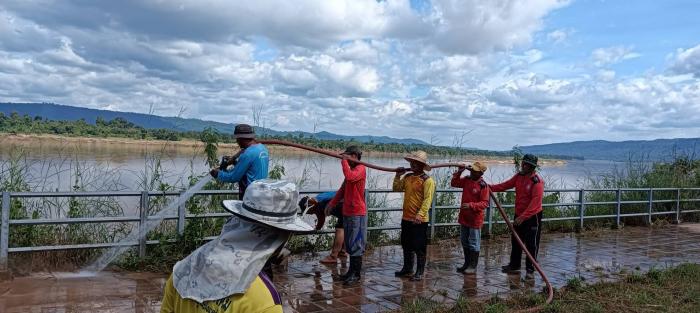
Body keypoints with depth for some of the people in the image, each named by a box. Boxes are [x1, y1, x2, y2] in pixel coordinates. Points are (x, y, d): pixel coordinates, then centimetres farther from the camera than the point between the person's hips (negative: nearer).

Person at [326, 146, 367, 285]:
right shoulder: (351, 170, 16)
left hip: (357, 214, -9)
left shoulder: (360, 169, -13)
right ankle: (351, 271, 24)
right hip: (347, 212, 9)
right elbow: (342, 189, 21)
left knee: (356, 245, -3)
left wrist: (344, 161, -20)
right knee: (350, 245, 15)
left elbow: (349, 177, -35)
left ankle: (356, 275, 5)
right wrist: (332, 203, 19)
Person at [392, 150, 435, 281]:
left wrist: (420, 215, -28)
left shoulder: (427, 180, -13)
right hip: (406, 218, 8)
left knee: (419, 248, 3)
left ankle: (419, 272, 14)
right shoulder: (408, 177, 9)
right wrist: (398, 176, 2)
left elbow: (427, 200, -20)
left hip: (419, 220, -7)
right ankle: (407, 269, 30)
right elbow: (396, 188, 15)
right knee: (406, 246, 17)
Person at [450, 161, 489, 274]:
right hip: (464, 217, 7)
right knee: (464, 242, 17)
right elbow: (453, 183, 9)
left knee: (474, 243, 6)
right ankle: (467, 264, 31)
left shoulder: (483, 186, -17)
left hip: (475, 219, -7)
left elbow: (485, 203, -18)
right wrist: (459, 172, -4)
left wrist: (471, 205, -30)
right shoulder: (466, 180, 2)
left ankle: (473, 266, 18)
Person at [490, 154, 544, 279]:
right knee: (515, 241, 17)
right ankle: (514, 265, 32)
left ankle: (530, 270, 11)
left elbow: (535, 202, -25)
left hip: (533, 217, -8)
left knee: (531, 244, 0)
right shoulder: (519, 176, 3)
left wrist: (523, 216, -28)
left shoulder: (537, 181, -20)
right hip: (519, 215, 8)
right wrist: (489, 187, -11)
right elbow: (505, 185, 3)